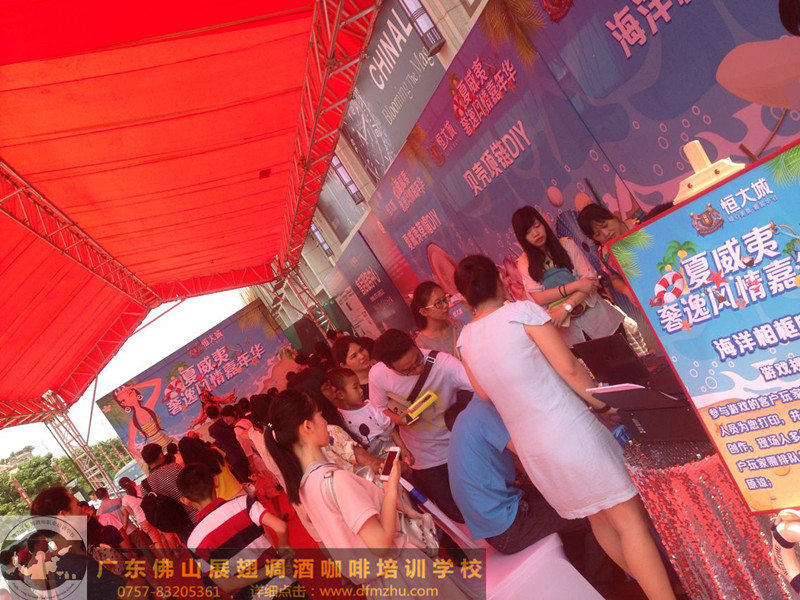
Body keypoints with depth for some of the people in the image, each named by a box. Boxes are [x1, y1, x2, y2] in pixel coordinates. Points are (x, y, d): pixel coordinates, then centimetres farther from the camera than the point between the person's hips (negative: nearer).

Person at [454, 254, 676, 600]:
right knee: (628, 516, 2)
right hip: (568, 431, -6)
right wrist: (600, 403, 2)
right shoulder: (522, 310, -12)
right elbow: (569, 368, -12)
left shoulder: (465, 340, 5)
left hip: (530, 448, 6)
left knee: (598, 517, 21)